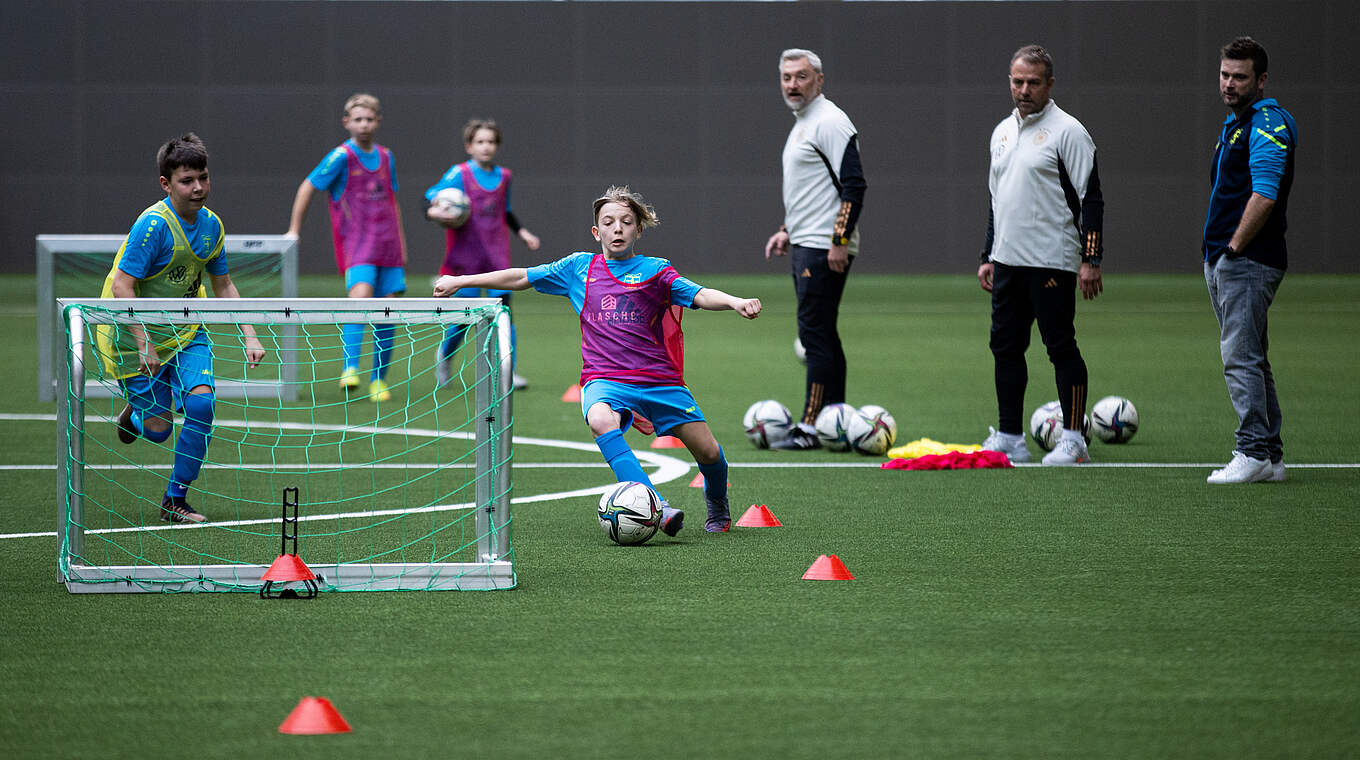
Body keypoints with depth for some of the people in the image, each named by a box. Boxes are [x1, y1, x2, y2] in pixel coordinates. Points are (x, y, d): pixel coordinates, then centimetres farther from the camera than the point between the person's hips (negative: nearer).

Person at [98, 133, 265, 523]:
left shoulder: (210, 224, -2)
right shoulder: (154, 224, -23)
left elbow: (223, 286, 11)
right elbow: (121, 286, -25)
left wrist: (249, 336, 2)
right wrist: (144, 345, -30)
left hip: (185, 331, 5)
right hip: (135, 334, -5)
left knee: (201, 401, -17)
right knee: (158, 428, -4)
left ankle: (175, 500, -2)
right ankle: (136, 413, 37)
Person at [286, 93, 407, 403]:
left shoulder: (385, 158, 13)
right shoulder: (342, 157, -5)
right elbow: (307, 188, 2)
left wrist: (401, 244, 23)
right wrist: (293, 231, 3)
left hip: (388, 247, 5)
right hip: (356, 245, -5)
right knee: (360, 296, -27)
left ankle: (379, 379, 12)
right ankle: (350, 369, -30)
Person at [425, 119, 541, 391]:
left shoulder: (503, 176, 10)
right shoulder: (459, 174, -5)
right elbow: (430, 198, -8)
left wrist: (522, 232, 16)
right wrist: (434, 212, -29)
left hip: (497, 256, 3)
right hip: (466, 256, -3)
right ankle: (444, 355, 30)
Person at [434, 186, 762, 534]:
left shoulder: (655, 271, 5)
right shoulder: (580, 268, 10)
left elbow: (700, 296, -9)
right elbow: (521, 277, 19)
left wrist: (735, 302, -29)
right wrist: (460, 281, 20)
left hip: (658, 378, 0)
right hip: (604, 379, 0)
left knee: (708, 451, -3)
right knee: (601, 420, -36)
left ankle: (717, 506, 34)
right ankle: (657, 508, -44)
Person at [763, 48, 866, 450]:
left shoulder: (830, 123, -13)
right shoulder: (801, 124, 19)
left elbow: (853, 185, -19)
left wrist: (840, 241, -22)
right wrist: (786, 231, 23)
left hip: (824, 249, -10)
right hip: (804, 246, 10)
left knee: (814, 334, -10)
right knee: (821, 335, 12)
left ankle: (811, 428, -10)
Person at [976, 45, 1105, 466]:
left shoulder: (1067, 131, -8)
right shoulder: (1003, 132, 15)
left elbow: (1091, 199, -10)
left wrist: (1090, 261, -16)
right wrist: (988, 256, 19)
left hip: (1051, 262, -7)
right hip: (1008, 259, 7)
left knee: (1061, 348, -4)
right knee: (1005, 347, 8)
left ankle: (1073, 440, 1)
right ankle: (1009, 439, 14)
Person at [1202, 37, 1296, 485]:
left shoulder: (1267, 125, -14)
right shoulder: (1235, 123, 19)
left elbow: (1264, 196, -23)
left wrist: (1235, 247, -18)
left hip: (1249, 262, -11)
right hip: (1222, 261, 11)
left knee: (1241, 357, -13)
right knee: (1250, 358, 13)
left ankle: (1255, 452, -13)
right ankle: (1270, 455, 17)